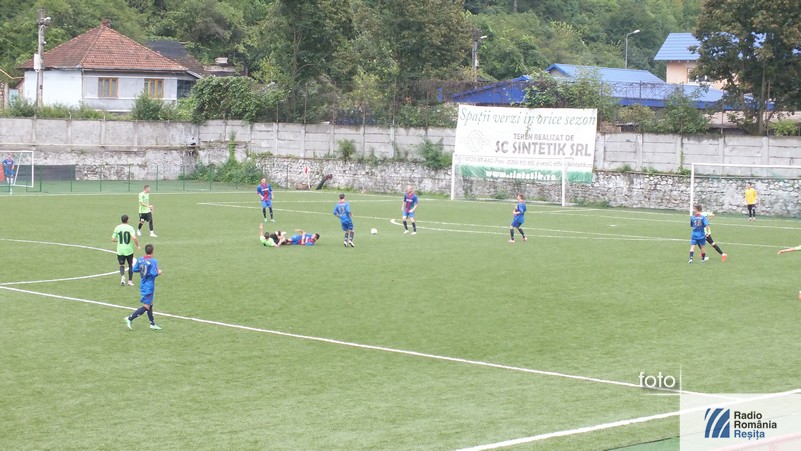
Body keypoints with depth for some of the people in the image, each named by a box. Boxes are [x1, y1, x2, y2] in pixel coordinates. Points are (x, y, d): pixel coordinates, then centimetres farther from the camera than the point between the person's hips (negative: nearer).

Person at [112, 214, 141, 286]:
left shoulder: (117, 228, 0)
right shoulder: (130, 227, -8)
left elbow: (113, 239, 2)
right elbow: (134, 238, -21)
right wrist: (137, 246, -6)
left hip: (120, 250, 2)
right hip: (129, 250, -2)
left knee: (121, 265, 14)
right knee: (130, 265, 16)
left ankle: (122, 276, -15)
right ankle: (130, 281, 15)